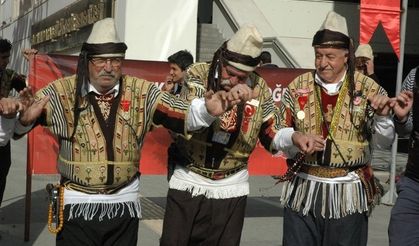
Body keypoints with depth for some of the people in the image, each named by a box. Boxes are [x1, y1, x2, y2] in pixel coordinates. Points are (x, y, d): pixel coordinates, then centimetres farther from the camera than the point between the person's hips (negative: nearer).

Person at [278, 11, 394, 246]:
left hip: (349, 194, -1)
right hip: (303, 190, 1)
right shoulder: (298, 87, 3)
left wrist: (382, 116, -22)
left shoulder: (368, 89, -2)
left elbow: (385, 141, -3)